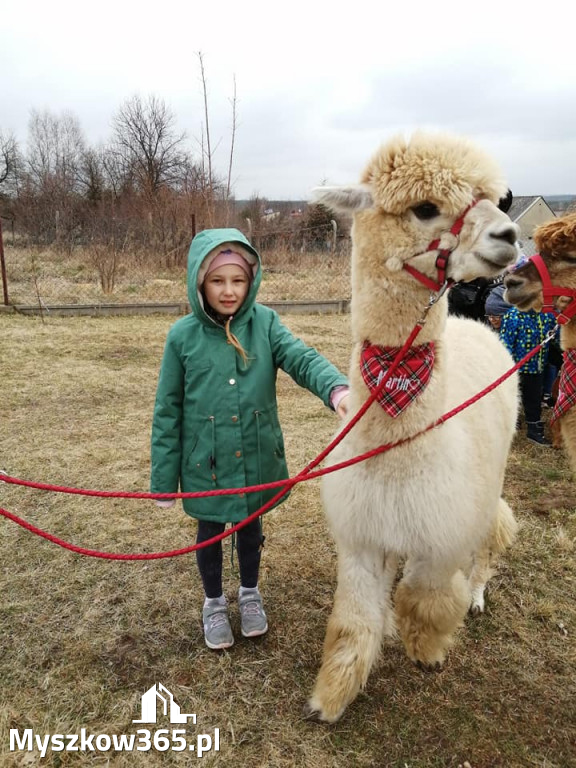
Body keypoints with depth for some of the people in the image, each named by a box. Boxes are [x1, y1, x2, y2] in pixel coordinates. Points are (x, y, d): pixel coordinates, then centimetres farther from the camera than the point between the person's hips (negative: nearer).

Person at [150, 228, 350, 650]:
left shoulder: (265, 322, -8)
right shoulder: (183, 335, -12)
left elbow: (302, 357, -23)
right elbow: (168, 411, -6)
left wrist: (337, 388, -46)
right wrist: (164, 479, -3)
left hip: (256, 458, 1)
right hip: (206, 461, -1)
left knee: (251, 524, 22)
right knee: (211, 531, 19)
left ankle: (250, 594, 49)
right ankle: (214, 603, 45)